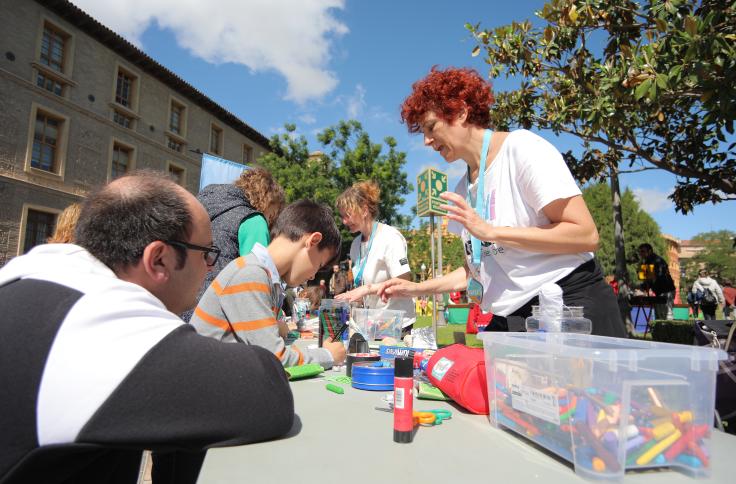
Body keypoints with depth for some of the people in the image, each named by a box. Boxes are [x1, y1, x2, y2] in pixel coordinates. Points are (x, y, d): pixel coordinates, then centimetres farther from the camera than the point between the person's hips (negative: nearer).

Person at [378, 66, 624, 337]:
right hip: (507, 320, 6)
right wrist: (417, 289, 6)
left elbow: (586, 235, -16)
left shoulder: (520, 146, -10)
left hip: (572, 305, -6)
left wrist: (491, 232, -21)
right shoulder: (462, 192, 10)